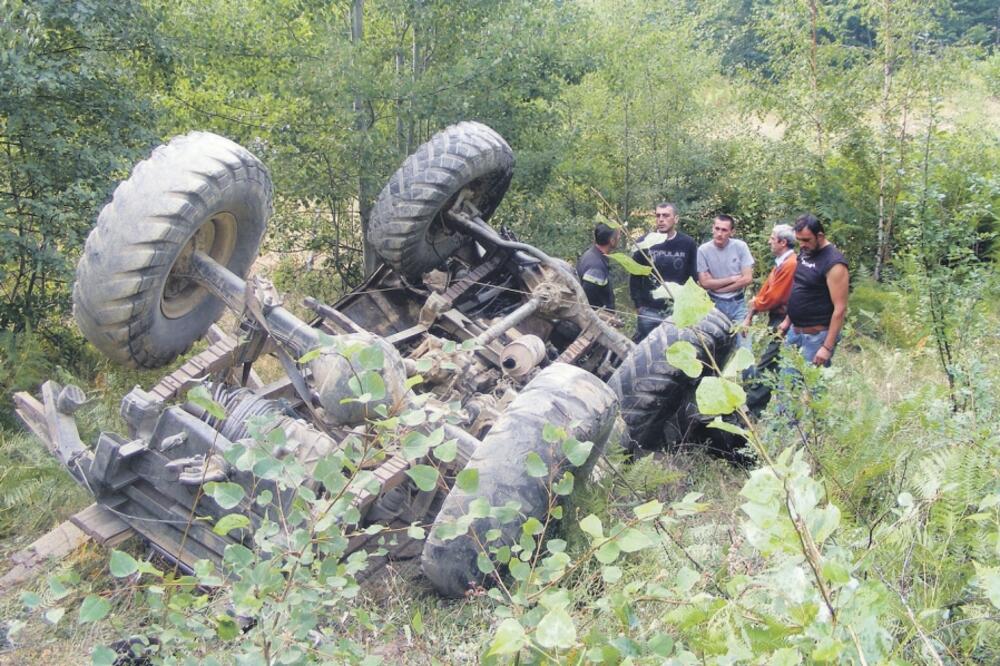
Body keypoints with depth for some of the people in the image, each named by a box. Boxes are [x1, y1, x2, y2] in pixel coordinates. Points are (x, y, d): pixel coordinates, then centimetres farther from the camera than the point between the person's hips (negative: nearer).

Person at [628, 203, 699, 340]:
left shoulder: (688, 243, 0)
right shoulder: (645, 242, -3)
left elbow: (693, 277, 6)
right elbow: (634, 276, 2)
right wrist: (638, 304, 0)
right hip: (649, 311, -1)